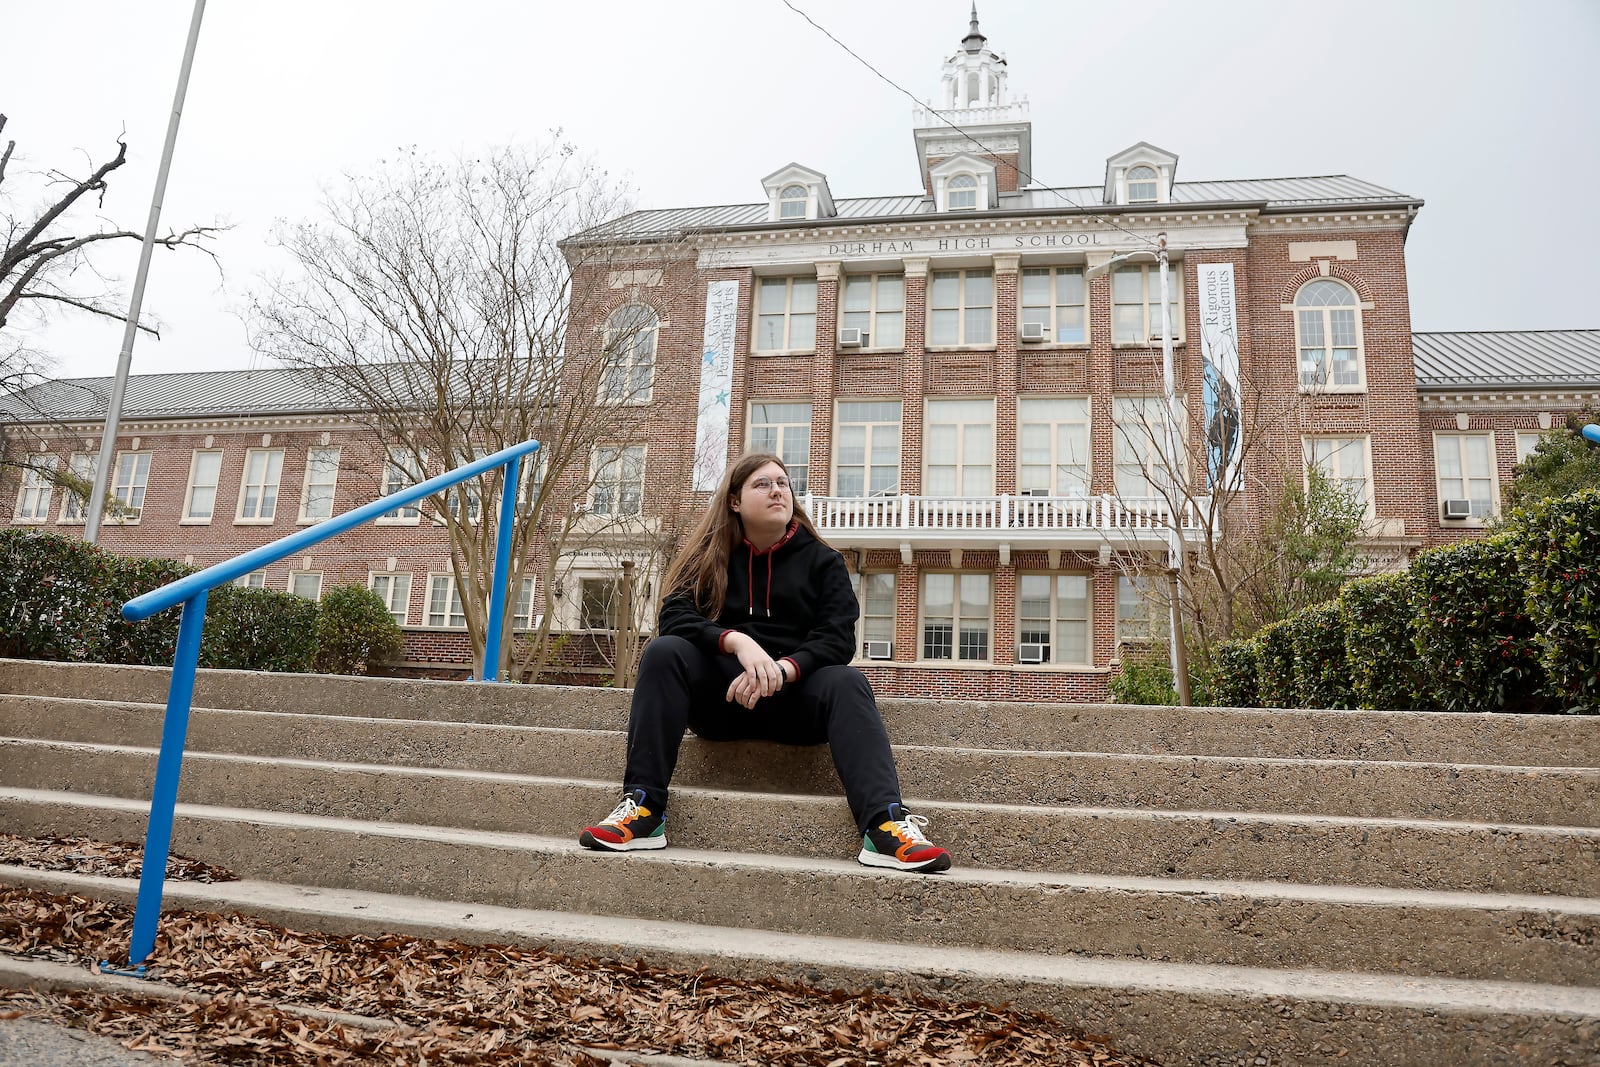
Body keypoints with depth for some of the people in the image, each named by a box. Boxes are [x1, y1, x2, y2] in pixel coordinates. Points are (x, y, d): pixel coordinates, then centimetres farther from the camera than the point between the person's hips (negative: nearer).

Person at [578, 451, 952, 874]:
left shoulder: (822, 560, 7)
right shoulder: (710, 556, 9)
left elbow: (837, 639, -6)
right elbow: (673, 616, -9)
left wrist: (781, 670, -25)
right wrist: (737, 642, -28)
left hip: (793, 696, 0)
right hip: (721, 695, 1)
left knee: (847, 681, -30)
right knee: (663, 651, -25)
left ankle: (885, 824, -48)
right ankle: (644, 807, -33)